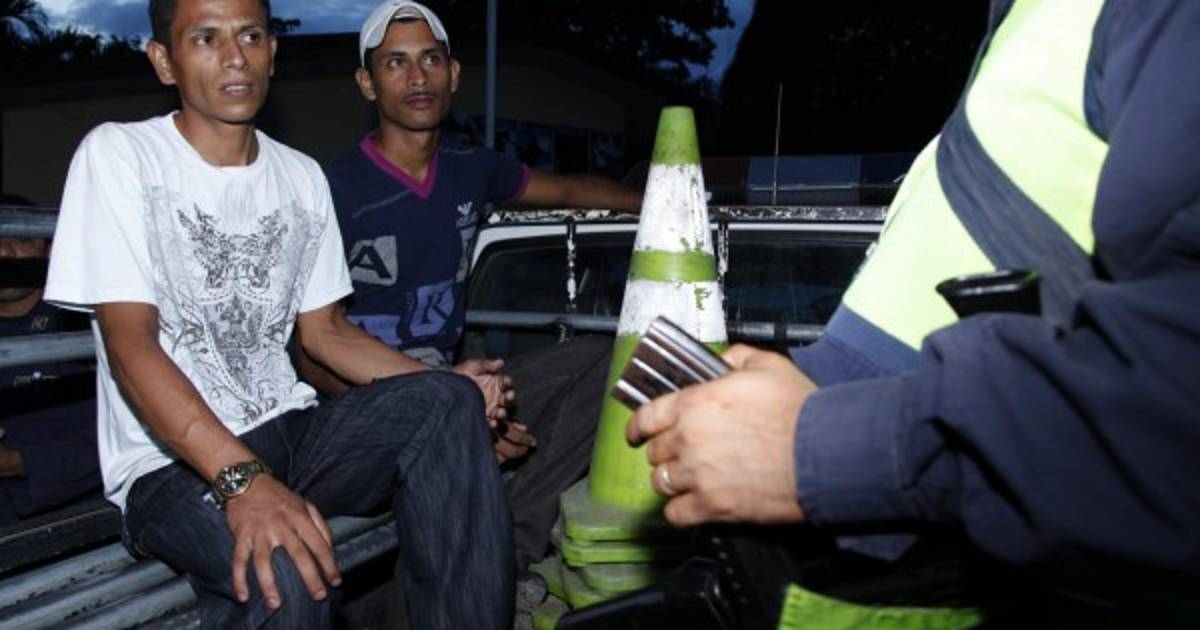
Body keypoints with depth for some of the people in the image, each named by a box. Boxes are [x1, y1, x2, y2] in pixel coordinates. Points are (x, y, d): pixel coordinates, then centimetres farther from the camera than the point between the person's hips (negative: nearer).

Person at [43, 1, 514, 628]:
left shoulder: (302, 176, 10)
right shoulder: (119, 154, -6)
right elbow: (129, 342, -15)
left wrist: (450, 391, -3)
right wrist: (242, 479, -30)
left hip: (290, 432, 5)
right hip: (170, 462, -4)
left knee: (446, 403, -23)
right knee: (281, 570, -36)